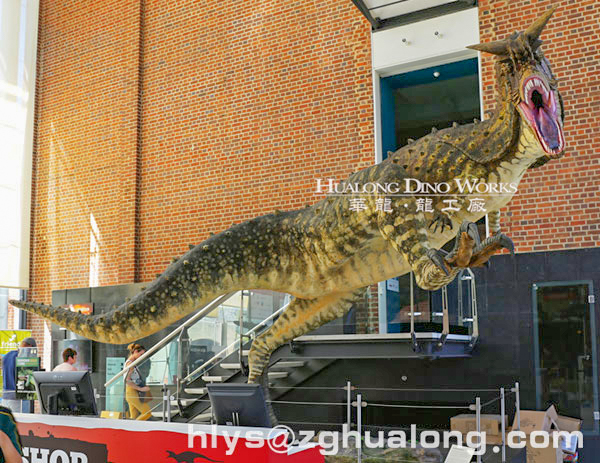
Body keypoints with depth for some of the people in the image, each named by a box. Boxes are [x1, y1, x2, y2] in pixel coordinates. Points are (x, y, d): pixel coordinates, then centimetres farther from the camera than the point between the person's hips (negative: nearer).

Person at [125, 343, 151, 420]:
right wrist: (140, 389, -20)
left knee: (134, 417, 10)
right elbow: (127, 380, -21)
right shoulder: (130, 363, -13)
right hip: (131, 392, -10)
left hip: (135, 393, 10)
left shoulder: (133, 363, 17)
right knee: (147, 413, -10)